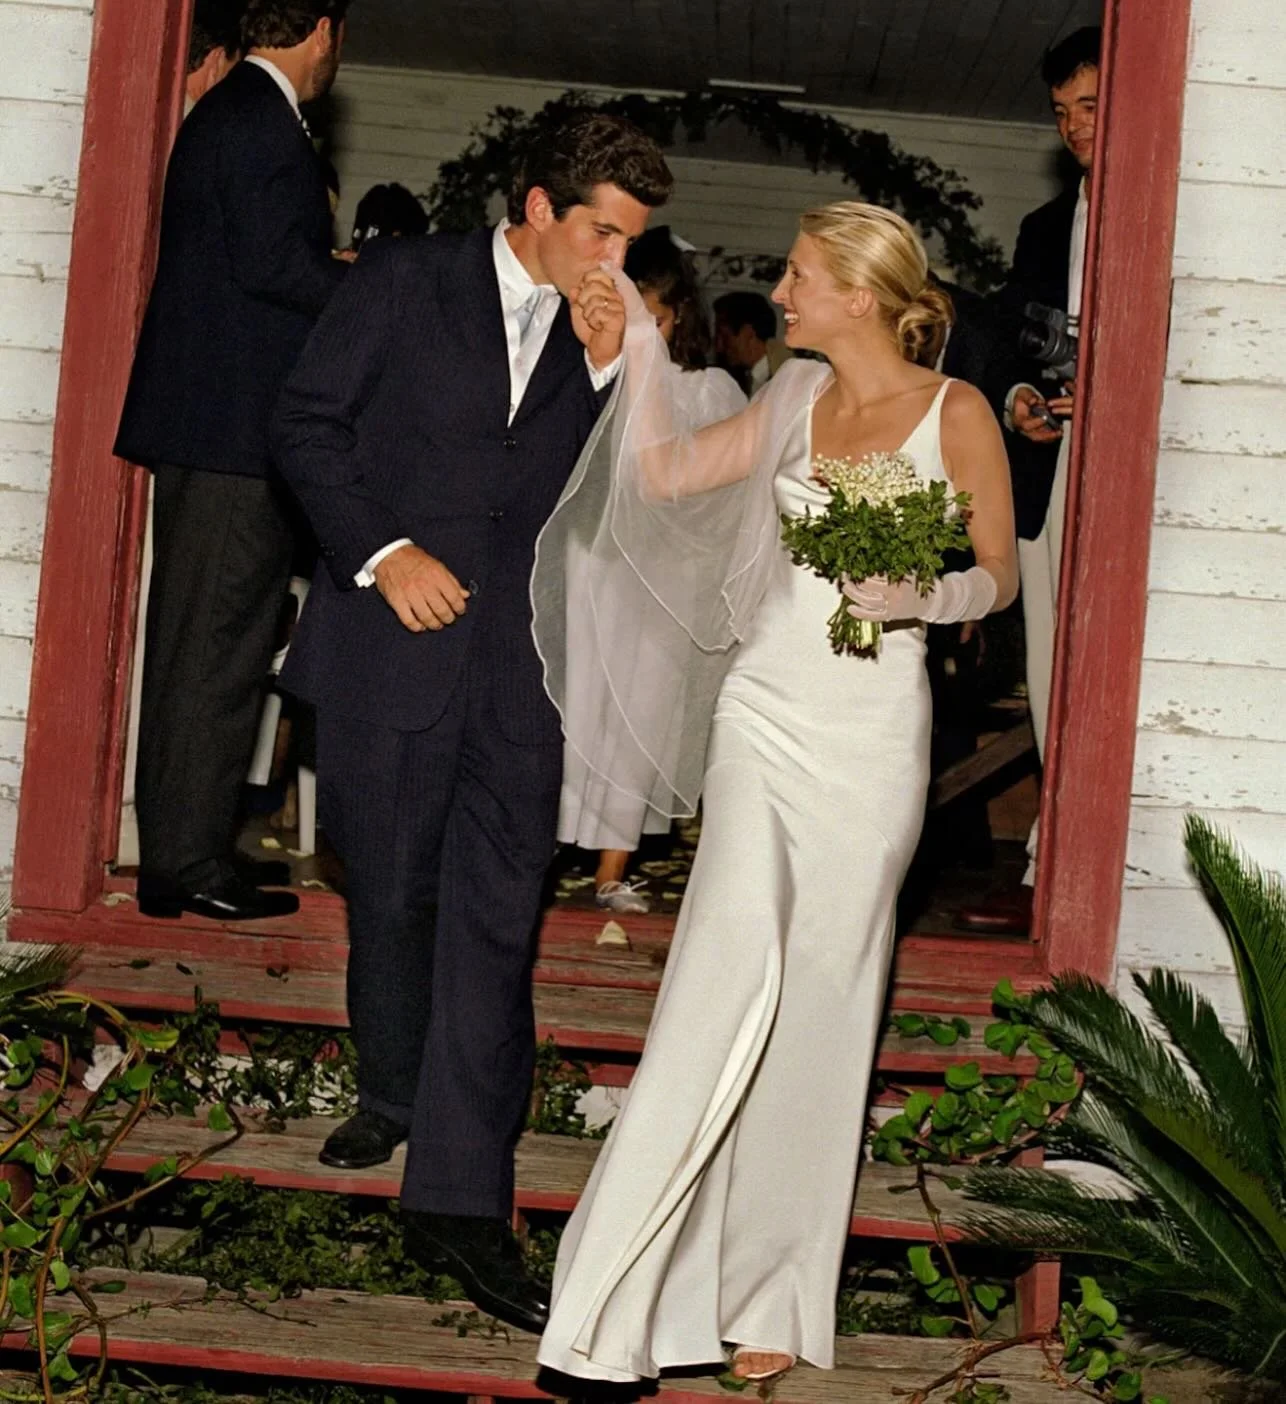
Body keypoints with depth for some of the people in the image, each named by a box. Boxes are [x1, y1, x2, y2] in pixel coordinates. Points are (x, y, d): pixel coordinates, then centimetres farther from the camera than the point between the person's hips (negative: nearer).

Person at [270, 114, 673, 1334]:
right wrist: (380, 550, -11)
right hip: (392, 642, -1)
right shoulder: (406, 281, 2)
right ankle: (394, 1093, 36)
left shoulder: (602, 339, 12)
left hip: (521, 664, 2)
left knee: (494, 921, -7)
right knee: (389, 897, 10)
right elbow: (307, 421, 0)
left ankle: (459, 1198, -6)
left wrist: (605, 372, -3)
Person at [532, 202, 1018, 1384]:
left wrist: (916, 596, -16)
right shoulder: (795, 401, 9)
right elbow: (663, 475, 11)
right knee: (730, 974, -9)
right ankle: (635, 1289, -2)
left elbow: (998, 574, 2)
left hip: (869, 732, -2)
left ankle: (772, 1297, 17)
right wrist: (640, 350, 6)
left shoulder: (957, 414, -3)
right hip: (764, 711, 3)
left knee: (820, 1002, 3)